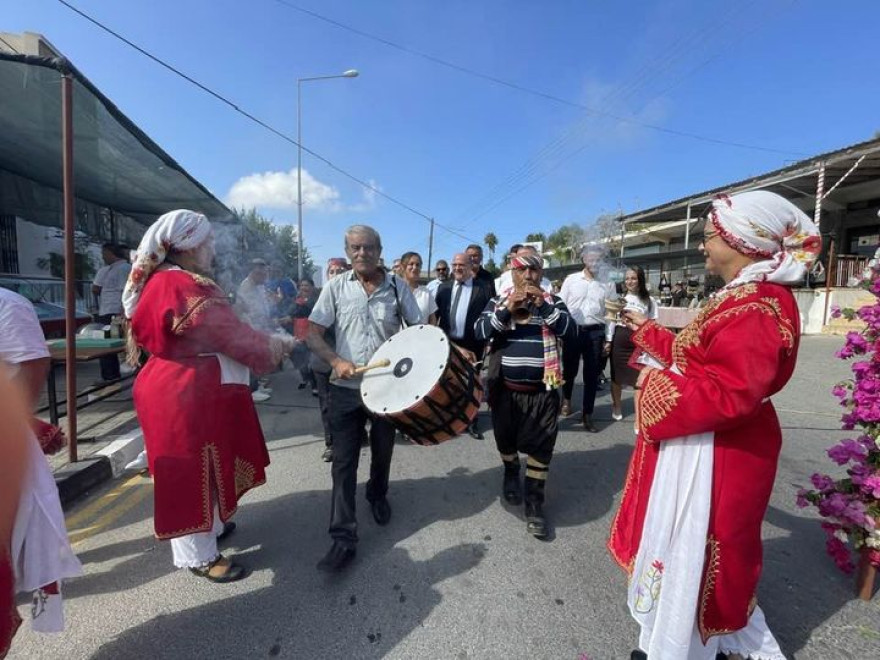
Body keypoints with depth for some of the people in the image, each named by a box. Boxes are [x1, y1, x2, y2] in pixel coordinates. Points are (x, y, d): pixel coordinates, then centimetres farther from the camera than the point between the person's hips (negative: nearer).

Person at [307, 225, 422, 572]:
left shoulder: (397, 288, -3)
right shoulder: (336, 287, -4)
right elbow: (313, 333, -4)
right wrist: (336, 361, -20)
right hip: (346, 388, -1)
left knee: (382, 451, 19)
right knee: (344, 461, 1)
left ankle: (377, 495, 48)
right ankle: (343, 537, 12)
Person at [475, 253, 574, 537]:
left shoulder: (553, 302, 3)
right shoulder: (498, 301, 1)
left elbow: (570, 329, -11)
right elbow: (480, 331, -12)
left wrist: (543, 305, -20)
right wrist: (508, 309, -23)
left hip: (542, 390, 0)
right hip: (506, 388, 1)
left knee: (540, 447, 3)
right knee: (505, 438, 19)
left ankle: (534, 502, 18)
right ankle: (511, 473, 48)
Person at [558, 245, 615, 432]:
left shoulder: (607, 283, 5)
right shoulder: (571, 280, 2)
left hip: (595, 332, 1)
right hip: (572, 330, -1)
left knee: (592, 375, 4)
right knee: (569, 369, 10)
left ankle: (587, 415, 16)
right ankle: (566, 399, 39)